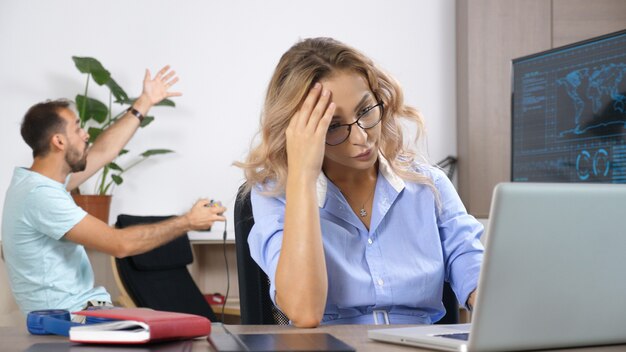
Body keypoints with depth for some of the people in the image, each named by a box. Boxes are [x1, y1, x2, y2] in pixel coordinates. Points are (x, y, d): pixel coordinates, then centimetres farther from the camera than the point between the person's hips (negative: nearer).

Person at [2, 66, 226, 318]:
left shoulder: (40, 180, 9)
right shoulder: (40, 195, -20)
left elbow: (103, 152, 20)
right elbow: (120, 244, -23)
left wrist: (144, 103, 25)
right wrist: (187, 222, -13)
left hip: (81, 307, 9)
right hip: (66, 320, -9)